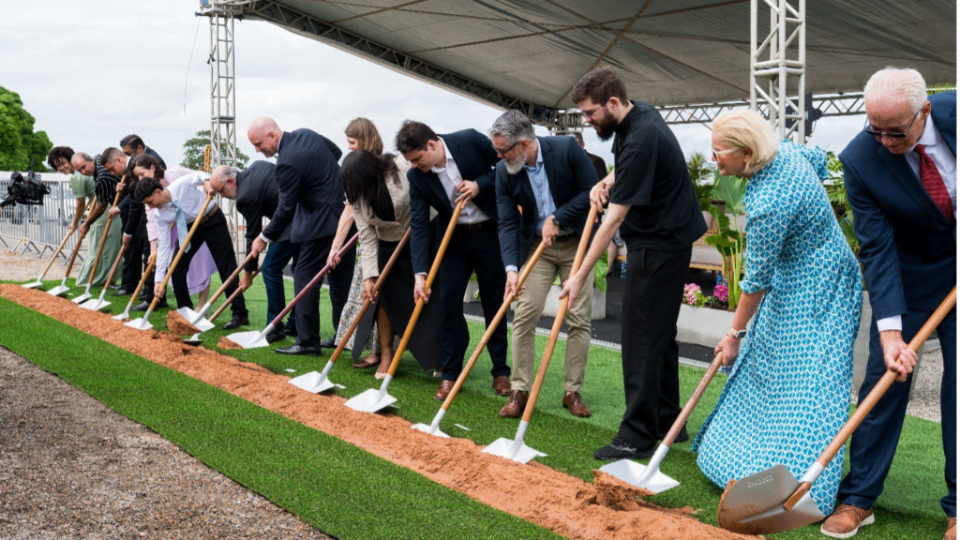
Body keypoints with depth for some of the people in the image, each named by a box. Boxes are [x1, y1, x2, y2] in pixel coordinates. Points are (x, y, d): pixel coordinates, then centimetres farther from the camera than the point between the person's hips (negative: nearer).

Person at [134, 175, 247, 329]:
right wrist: (159, 279, -17)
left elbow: (200, 176, -7)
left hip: (213, 220, -5)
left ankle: (239, 314, -5)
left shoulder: (182, 184, -27)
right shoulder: (160, 215, -14)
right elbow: (164, 245, -12)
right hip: (190, 227, 5)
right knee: (176, 268, -5)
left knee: (226, 267, -7)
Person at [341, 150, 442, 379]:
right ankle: (386, 355, 11)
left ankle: (440, 358, 8)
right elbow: (367, 237, -6)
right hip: (388, 246, 4)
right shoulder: (356, 196, -6)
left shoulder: (405, 170, -22)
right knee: (383, 295, -1)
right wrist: (369, 276, -15)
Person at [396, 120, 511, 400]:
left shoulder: (471, 140, -16)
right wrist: (420, 273, -20)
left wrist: (480, 184, -20)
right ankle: (450, 374, 8)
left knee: (494, 303, 5)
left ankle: (501, 372, 17)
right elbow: (419, 226, -12)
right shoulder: (416, 177, -10)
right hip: (454, 238, 2)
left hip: (491, 233, -2)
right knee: (448, 302, -4)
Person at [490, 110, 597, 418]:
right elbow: (508, 223, -12)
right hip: (536, 246, 2)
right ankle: (519, 390, 3)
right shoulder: (505, 171, -10)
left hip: (577, 244, -2)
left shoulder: (566, 149, -17)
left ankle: (573, 392, 10)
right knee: (524, 316, -5)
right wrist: (511, 268, -24)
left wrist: (557, 219, -19)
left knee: (579, 319, -1)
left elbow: (592, 193, -14)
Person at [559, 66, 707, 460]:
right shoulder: (638, 114, 5)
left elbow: (613, 220, -26)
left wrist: (581, 276, -23)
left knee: (642, 338, -7)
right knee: (660, 334, 15)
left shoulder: (640, 141, -26)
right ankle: (668, 422, 24)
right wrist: (609, 181, 4)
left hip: (659, 246, -10)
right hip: (667, 238, 10)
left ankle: (638, 436, -1)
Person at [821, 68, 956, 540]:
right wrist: (889, 330, -29)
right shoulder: (859, 160, -23)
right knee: (884, 380, -1)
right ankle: (859, 497, 11)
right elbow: (877, 249, -22)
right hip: (907, 276, -1)